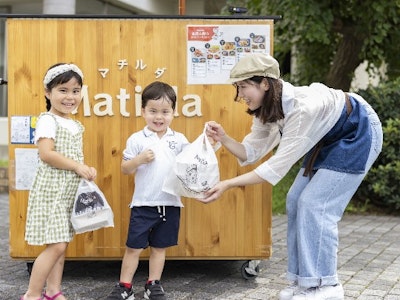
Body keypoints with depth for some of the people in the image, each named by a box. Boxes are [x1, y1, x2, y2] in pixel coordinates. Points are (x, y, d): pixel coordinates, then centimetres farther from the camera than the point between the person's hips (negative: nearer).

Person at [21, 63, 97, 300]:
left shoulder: (76, 125, 14)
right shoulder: (47, 120, -10)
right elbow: (47, 154, -21)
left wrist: (86, 171, 0)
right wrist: (77, 167, -19)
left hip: (70, 192, 8)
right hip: (52, 191, -8)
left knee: (62, 244, 11)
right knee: (56, 245, -11)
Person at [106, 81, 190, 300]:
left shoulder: (179, 140, 3)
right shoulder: (137, 140, -3)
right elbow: (124, 169, -1)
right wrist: (139, 159, -19)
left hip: (170, 204, 2)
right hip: (143, 204, -2)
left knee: (159, 247, 14)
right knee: (133, 247, 4)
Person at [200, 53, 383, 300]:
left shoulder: (302, 107, -38)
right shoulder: (268, 109, -11)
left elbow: (278, 166, -36)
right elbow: (251, 152, -8)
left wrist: (228, 185, -36)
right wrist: (223, 138, -27)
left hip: (358, 135, -9)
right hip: (329, 139, 9)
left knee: (315, 204, -13)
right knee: (296, 202, 4)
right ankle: (305, 279, 13)